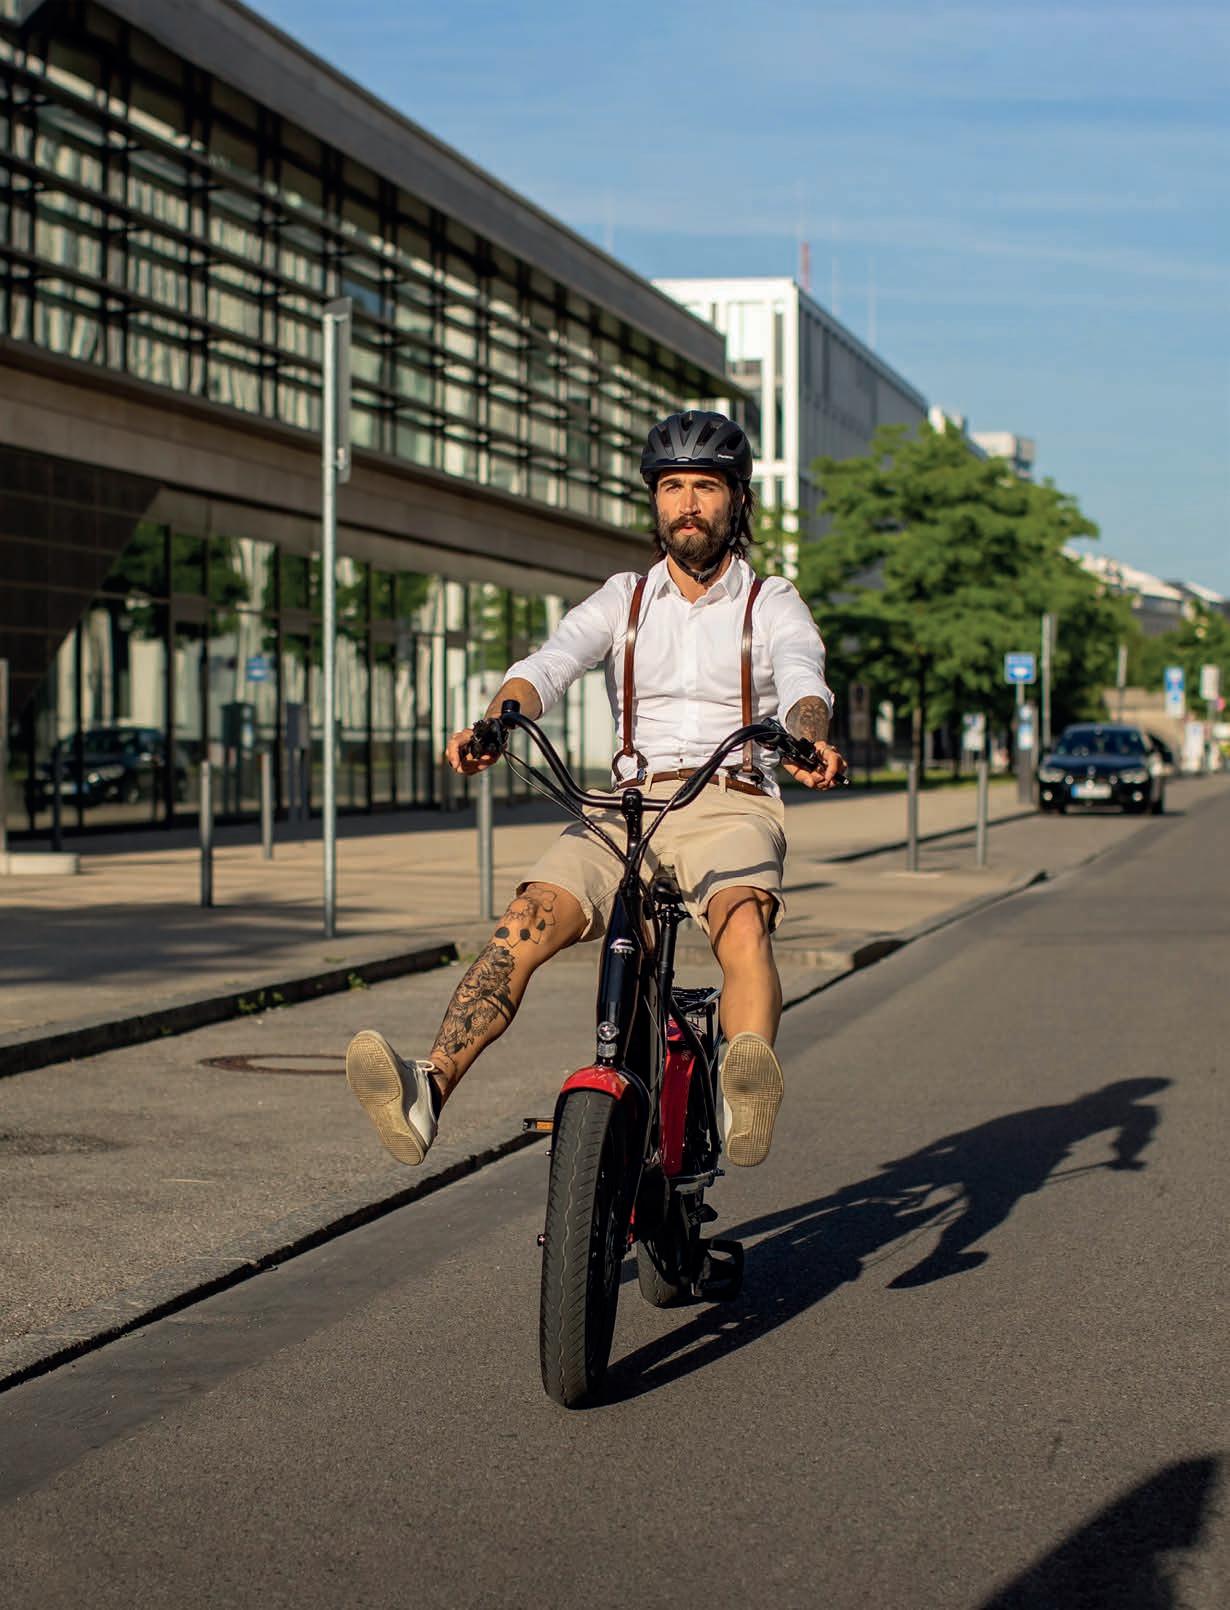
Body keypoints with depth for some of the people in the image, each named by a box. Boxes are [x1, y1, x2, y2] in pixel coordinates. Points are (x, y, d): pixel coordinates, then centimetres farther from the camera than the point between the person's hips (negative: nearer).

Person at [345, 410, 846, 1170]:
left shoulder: (774, 606, 11)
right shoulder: (623, 600, 17)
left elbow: (802, 680, -11)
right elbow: (550, 663, -2)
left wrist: (809, 741, -37)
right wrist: (494, 725, -26)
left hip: (730, 807, -2)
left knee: (744, 920, -37)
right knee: (527, 921, -25)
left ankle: (749, 1089, -60)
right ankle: (429, 1090, -39)